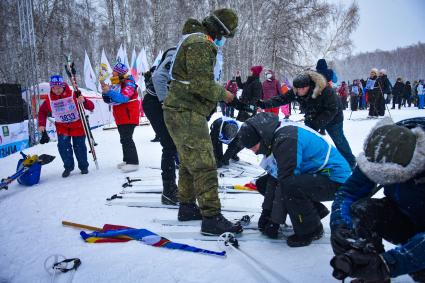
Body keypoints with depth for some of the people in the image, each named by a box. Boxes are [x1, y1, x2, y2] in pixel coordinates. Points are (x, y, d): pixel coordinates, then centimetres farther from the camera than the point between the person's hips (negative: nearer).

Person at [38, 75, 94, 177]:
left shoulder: (73, 95, -19)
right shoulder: (49, 100, -7)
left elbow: (91, 107, -22)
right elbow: (42, 111, 12)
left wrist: (84, 101, -43)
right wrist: (41, 124, 1)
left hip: (77, 125, -2)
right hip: (62, 127, 3)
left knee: (79, 147, 2)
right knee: (63, 146, -9)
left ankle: (83, 166, 21)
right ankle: (68, 167, 9)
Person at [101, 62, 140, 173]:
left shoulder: (128, 84, -13)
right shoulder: (115, 84, 12)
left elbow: (123, 98, -28)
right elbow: (108, 100, 13)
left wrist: (109, 91, -32)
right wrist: (105, 92, -5)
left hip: (129, 116, -9)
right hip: (120, 118, 9)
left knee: (126, 139, -13)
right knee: (124, 139, 15)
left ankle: (133, 162, -10)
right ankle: (127, 160, 26)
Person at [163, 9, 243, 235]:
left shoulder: (195, 41, 20)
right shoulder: (201, 44, -14)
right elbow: (202, 84, -22)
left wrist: (219, 92, 12)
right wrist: (223, 94, -6)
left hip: (182, 112, 11)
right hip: (186, 113, -11)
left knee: (189, 162, 18)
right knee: (204, 166, -10)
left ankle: (187, 207, 29)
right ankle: (211, 218, -6)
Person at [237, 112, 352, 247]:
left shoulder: (286, 140, -25)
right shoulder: (278, 135, 5)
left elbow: (287, 181, -26)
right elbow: (274, 177, 8)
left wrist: (275, 218, -14)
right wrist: (267, 211, 8)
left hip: (335, 180, -10)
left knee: (290, 186, -32)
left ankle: (311, 231, -7)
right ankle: (315, 212, 17)